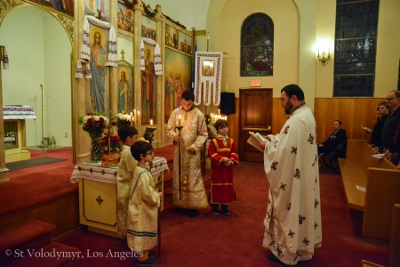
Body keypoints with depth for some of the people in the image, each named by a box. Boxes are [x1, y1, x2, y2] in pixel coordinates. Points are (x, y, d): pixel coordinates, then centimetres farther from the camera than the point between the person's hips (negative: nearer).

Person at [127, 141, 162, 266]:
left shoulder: (140, 169, 2)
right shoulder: (143, 174, -30)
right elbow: (148, 195, -29)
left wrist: (155, 194, 6)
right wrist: (158, 196, -12)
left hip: (142, 207, 10)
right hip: (144, 208, -10)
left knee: (144, 232, 24)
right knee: (144, 232, 8)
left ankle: (143, 252, 41)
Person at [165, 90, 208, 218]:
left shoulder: (199, 115, -6)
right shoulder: (175, 113, 1)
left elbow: (203, 134, -3)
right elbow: (169, 129, 6)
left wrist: (195, 146, -17)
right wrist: (173, 135, -16)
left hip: (192, 151, -3)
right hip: (179, 150, 3)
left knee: (193, 178, 1)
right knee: (179, 177, 10)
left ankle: (193, 205, 11)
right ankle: (180, 203, 24)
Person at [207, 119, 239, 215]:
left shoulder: (231, 141, 6)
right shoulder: (214, 141, -8)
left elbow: (234, 153, 5)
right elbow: (211, 154, -13)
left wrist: (231, 161, -13)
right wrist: (222, 159, -21)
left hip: (228, 168, 5)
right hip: (217, 168, -4)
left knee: (227, 187, 11)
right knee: (217, 187, 3)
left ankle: (225, 207, 25)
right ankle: (215, 207, 18)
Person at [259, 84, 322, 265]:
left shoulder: (296, 120, -25)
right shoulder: (307, 114, 8)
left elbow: (283, 153, -27)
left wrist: (267, 145, -11)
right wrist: (273, 138, 5)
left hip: (292, 178, -10)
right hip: (303, 175, 10)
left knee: (289, 211, 5)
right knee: (300, 208, 19)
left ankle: (288, 252, 22)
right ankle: (300, 246, 36)